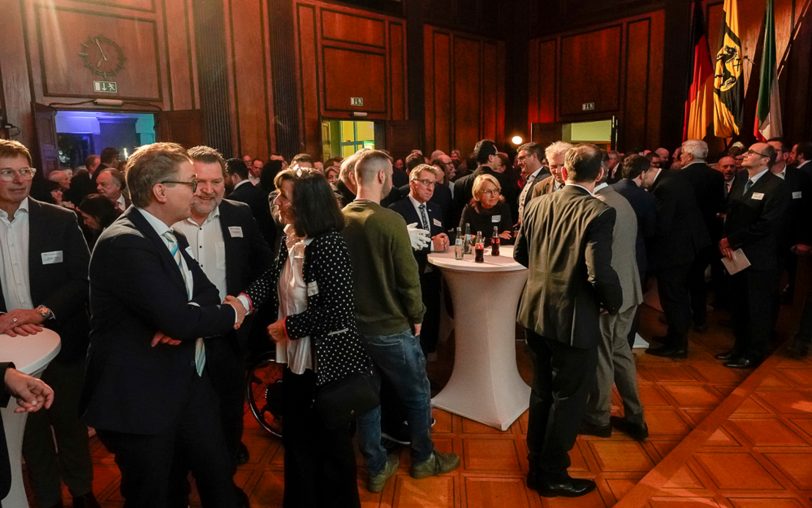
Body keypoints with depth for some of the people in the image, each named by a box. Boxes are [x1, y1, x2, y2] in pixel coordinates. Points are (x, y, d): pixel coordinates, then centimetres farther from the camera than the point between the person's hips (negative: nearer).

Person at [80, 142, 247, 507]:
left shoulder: (172, 237, 7)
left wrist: (187, 318, -17)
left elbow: (206, 291, 6)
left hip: (186, 383, 8)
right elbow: (180, 320, -30)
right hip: (139, 397, -8)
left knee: (219, 476, 18)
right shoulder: (124, 243, -24)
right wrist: (231, 313, -11)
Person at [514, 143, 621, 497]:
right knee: (568, 399, 12)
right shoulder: (599, 212, -18)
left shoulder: (536, 205, 0)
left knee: (542, 392, 22)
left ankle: (537, 464, 38)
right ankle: (551, 475, 28)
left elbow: (520, 255, 9)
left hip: (535, 313, 6)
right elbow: (600, 273, -25)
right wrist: (613, 303, -5)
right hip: (573, 320, -6)